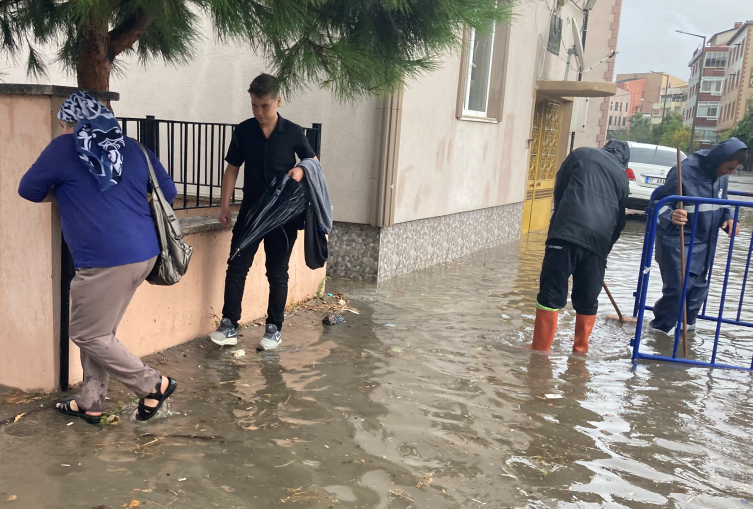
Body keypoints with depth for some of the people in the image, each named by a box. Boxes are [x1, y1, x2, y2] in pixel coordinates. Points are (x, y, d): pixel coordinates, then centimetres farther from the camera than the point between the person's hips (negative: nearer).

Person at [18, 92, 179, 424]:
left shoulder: (65, 147, -1)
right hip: (144, 253, 8)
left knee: (87, 335, 7)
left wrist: (65, 194, 25)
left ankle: (154, 384, 8)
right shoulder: (133, 148, 14)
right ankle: (90, 403, 25)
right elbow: (168, 191, 20)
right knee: (99, 331, 18)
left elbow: (28, 190, 8)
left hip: (105, 260, -8)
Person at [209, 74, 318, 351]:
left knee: (277, 272, 5)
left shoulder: (293, 132, -5)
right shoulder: (243, 131, -1)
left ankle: (274, 328, 16)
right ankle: (229, 326, 4)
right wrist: (224, 205, -1)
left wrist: (301, 169, -15)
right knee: (237, 266, -3)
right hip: (250, 210, 1)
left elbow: (313, 161, 8)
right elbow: (232, 169, 5)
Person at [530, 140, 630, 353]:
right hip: (598, 240, 4)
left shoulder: (582, 154, 15)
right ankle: (580, 349, 25)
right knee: (588, 300, 16)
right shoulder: (622, 177, 24)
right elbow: (620, 221, 24)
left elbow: (559, 188, 16)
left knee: (551, 294, 0)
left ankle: (540, 349, 2)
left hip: (567, 232, -3)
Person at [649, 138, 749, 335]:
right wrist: (670, 216, -39)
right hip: (677, 241, -7)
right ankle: (662, 327, 12)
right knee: (677, 286, -7)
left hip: (704, 241, 8)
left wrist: (728, 217, -1)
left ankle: (688, 322, 34)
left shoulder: (721, 175, 2)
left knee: (699, 286, 14)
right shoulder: (685, 172, -22)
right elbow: (657, 201, -19)